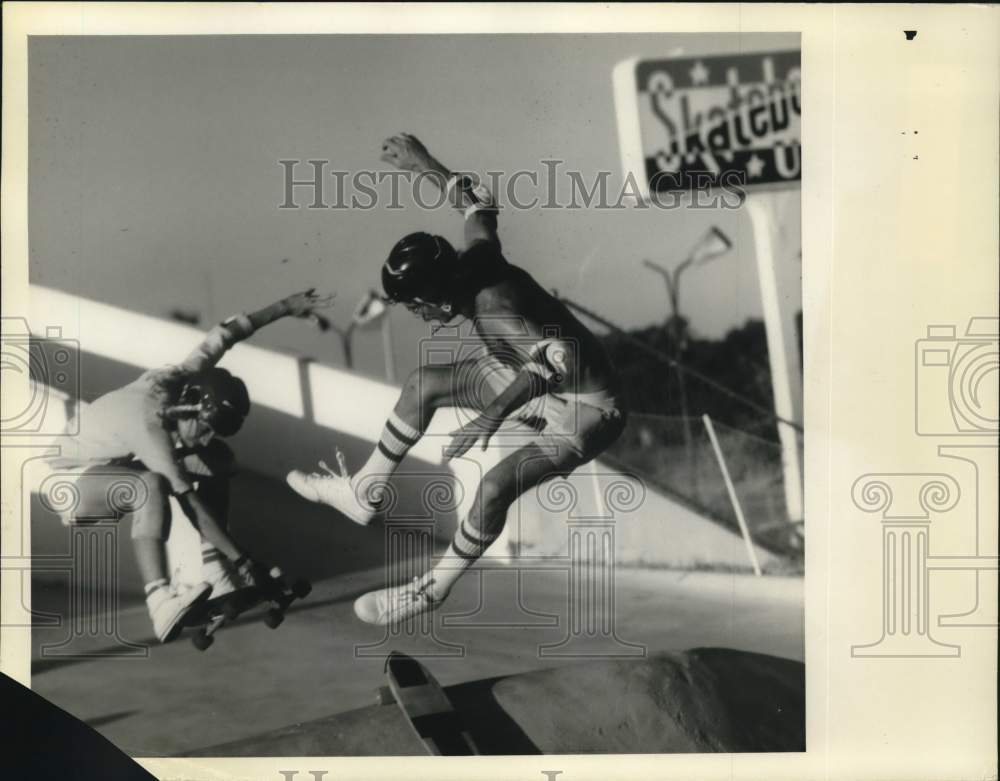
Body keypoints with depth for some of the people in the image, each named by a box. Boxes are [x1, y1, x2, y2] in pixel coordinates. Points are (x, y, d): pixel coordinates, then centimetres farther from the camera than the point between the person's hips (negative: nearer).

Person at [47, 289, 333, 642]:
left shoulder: (185, 378, -19)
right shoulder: (148, 422, -39)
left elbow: (225, 333, -3)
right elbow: (190, 501, -40)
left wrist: (286, 306, 0)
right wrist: (241, 559, -39)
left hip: (120, 461, 8)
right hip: (74, 481, -8)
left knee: (218, 460, -7)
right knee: (151, 486, -40)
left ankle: (213, 573, -9)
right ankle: (162, 603, -47)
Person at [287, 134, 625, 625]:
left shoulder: (493, 309, -36)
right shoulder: (475, 260, -13)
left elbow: (560, 356, -51)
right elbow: (479, 205, 8)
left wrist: (497, 410, -57)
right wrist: (424, 165, 17)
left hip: (587, 409, -9)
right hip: (535, 373, 10)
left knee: (494, 488, -26)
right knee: (422, 385, 8)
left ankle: (432, 591, -2)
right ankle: (363, 494, 22)